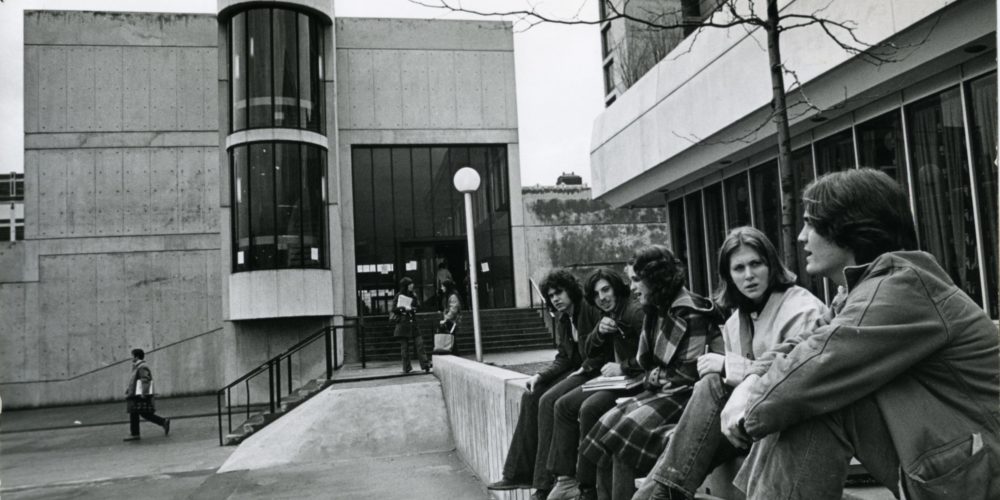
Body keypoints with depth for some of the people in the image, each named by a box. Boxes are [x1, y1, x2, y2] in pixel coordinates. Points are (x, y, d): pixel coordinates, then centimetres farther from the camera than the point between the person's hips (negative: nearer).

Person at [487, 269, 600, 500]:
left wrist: (586, 368, -21)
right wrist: (540, 376, -3)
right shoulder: (562, 319, 12)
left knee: (548, 400, -23)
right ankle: (519, 473, 0)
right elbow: (563, 358, 11)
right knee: (531, 396, -4)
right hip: (576, 369, 9)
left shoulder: (589, 310, -13)